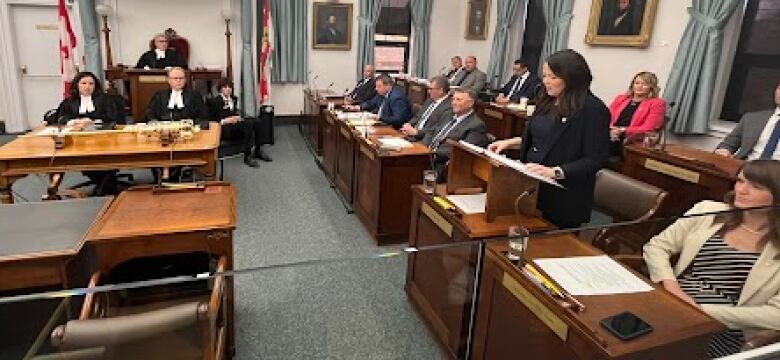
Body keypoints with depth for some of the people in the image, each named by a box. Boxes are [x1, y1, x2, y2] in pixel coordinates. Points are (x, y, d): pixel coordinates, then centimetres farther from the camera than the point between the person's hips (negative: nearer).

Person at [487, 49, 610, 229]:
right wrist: (510, 142, 4)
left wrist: (554, 172, -29)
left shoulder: (592, 109, -16)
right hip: (534, 185, 7)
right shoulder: (548, 102, 7)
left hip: (564, 197, -7)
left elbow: (596, 160, -19)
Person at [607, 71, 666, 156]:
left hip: (632, 143, -4)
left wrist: (622, 131, -12)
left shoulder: (656, 103, 9)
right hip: (609, 136, 4)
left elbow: (648, 129, -2)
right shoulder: (620, 98, 24)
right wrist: (609, 130, -8)